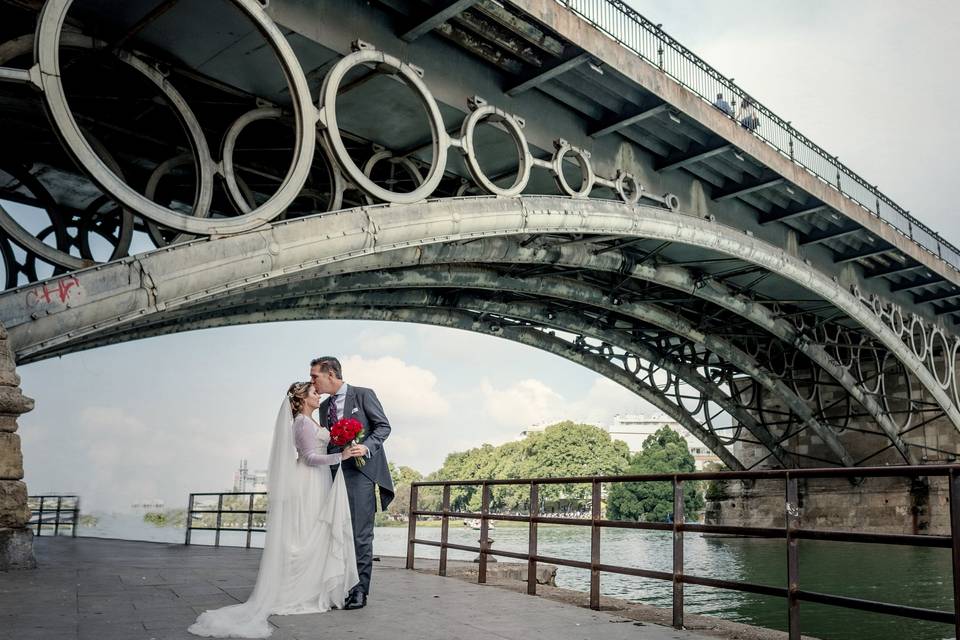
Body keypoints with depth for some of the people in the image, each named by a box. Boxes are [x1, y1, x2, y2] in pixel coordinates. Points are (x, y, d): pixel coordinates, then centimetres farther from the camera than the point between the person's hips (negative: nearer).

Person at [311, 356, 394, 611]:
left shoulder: (363, 395, -1)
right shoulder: (324, 407, 18)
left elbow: (383, 426, -4)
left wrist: (366, 446, -19)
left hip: (359, 471, -6)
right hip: (333, 473, 6)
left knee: (361, 533, -7)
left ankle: (359, 590, -3)